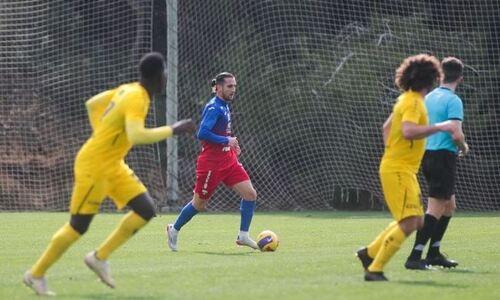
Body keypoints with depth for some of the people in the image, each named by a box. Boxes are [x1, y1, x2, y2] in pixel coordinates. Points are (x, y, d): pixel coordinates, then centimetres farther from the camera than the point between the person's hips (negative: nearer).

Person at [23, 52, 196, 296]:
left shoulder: (128, 89, 5)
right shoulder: (136, 99, -22)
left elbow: (92, 104, 17)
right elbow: (136, 136, -37)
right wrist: (173, 130, -28)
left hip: (113, 166, 9)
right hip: (93, 167, -9)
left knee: (146, 210, 2)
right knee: (78, 226, -2)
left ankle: (99, 257, 10)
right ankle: (36, 274, 13)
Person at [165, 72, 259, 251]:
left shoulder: (225, 107, 11)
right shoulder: (213, 108, -17)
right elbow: (202, 134, -28)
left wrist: (232, 144, 11)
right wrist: (226, 140, -22)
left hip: (228, 159, 8)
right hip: (211, 163, -8)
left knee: (250, 194, -5)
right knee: (199, 204, 5)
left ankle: (243, 236, 3)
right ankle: (174, 230, 28)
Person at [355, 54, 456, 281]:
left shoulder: (407, 99, 15)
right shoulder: (413, 102, -15)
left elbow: (386, 128, 25)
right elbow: (408, 131, -32)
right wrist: (438, 127, -24)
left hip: (404, 170, 10)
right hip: (398, 170, -10)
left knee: (416, 221, 13)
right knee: (408, 223, -16)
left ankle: (369, 253, 21)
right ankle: (374, 270, -13)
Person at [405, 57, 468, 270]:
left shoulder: (429, 98, 11)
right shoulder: (453, 100, -13)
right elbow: (456, 134, -21)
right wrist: (464, 147, -1)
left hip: (427, 155, 8)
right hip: (444, 156, -8)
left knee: (449, 205, 20)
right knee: (435, 210, -8)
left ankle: (434, 252, 21)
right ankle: (414, 257, -14)